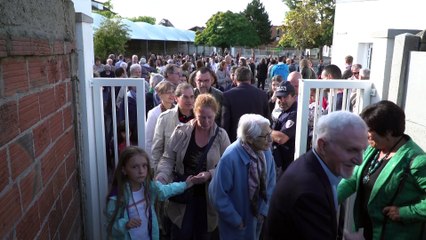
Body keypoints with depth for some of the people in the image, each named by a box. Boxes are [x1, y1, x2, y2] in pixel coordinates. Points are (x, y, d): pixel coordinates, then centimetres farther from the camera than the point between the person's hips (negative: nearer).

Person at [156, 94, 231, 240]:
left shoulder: (221, 136, -7)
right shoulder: (181, 131, -7)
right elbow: (168, 159, -4)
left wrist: (210, 174, -21)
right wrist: (161, 178, -21)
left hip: (208, 196, 1)